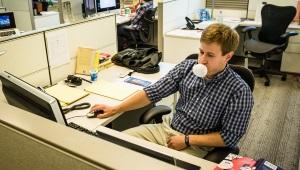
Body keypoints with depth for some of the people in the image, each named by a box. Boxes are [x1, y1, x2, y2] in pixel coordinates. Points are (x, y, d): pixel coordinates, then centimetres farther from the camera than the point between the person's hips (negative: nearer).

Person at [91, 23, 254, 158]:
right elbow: (153, 92, -1)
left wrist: (187, 140, -17)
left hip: (195, 146, -4)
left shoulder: (239, 91, -16)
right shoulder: (186, 67, -4)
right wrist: (115, 109, -3)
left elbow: (229, 137, -13)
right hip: (166, 128, 5)